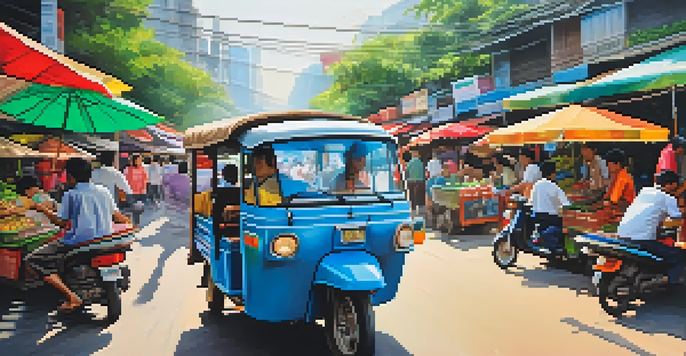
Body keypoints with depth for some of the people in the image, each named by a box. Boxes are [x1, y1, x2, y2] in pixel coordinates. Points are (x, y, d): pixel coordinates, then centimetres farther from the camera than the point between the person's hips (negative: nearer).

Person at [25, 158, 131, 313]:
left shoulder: (71, 194, -4)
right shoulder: (103, 191, 11)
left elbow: (60, 222, -1)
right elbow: (116, 216, 16)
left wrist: (43, 209, 14)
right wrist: (128, 222, 35)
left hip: (80, 242, -7)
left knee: (34, 260, 3)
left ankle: (71, 297, -12)